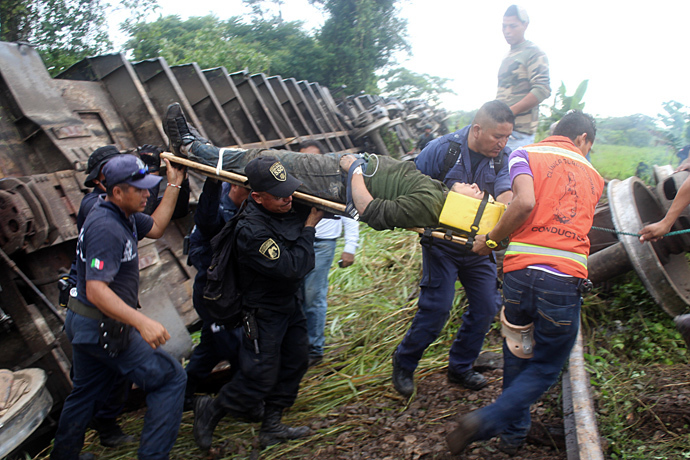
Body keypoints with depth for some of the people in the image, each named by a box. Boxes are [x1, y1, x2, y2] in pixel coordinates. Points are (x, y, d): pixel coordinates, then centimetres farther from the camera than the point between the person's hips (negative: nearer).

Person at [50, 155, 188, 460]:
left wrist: (174, 185, 13)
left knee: (86, 392, 26)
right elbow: (96, 290, -32)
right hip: (103, 328, -10)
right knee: (169, 378, -4)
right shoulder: (106, 228, -26)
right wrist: (142, 322, -42)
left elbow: (155, 228, 19)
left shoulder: (122, 214, 4)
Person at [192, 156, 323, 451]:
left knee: (294, 363, 15)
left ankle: (271, 426, 32)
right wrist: (310, 227, -22)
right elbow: (291, 267, -30)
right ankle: (210, 411, 26)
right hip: (264, 310, -8)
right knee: (260, 377, 0)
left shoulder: (290, 205, -8)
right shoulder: (251, 231, -32)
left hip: (290, 300, 8)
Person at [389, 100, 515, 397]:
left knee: (486, 307, 6)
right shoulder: (441, 149, -13)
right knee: (437, 306, -8)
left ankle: (460, 367, 26)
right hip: (442, 242, -5)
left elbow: (506, 195, -21)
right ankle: (404, 364, 14)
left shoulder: (502, 158, -4)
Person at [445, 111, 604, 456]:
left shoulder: (525, 153, 9)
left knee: (516, 357, 23)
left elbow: (525, 202, -10)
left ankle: (513, 433, 33)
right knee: (545, 368, 16)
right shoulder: (593, 175, 20)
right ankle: (485, 421, 0)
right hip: (567, 282, 0)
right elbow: (573, 222, 18)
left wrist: (491, 239, 1)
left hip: (521, 272, 0)